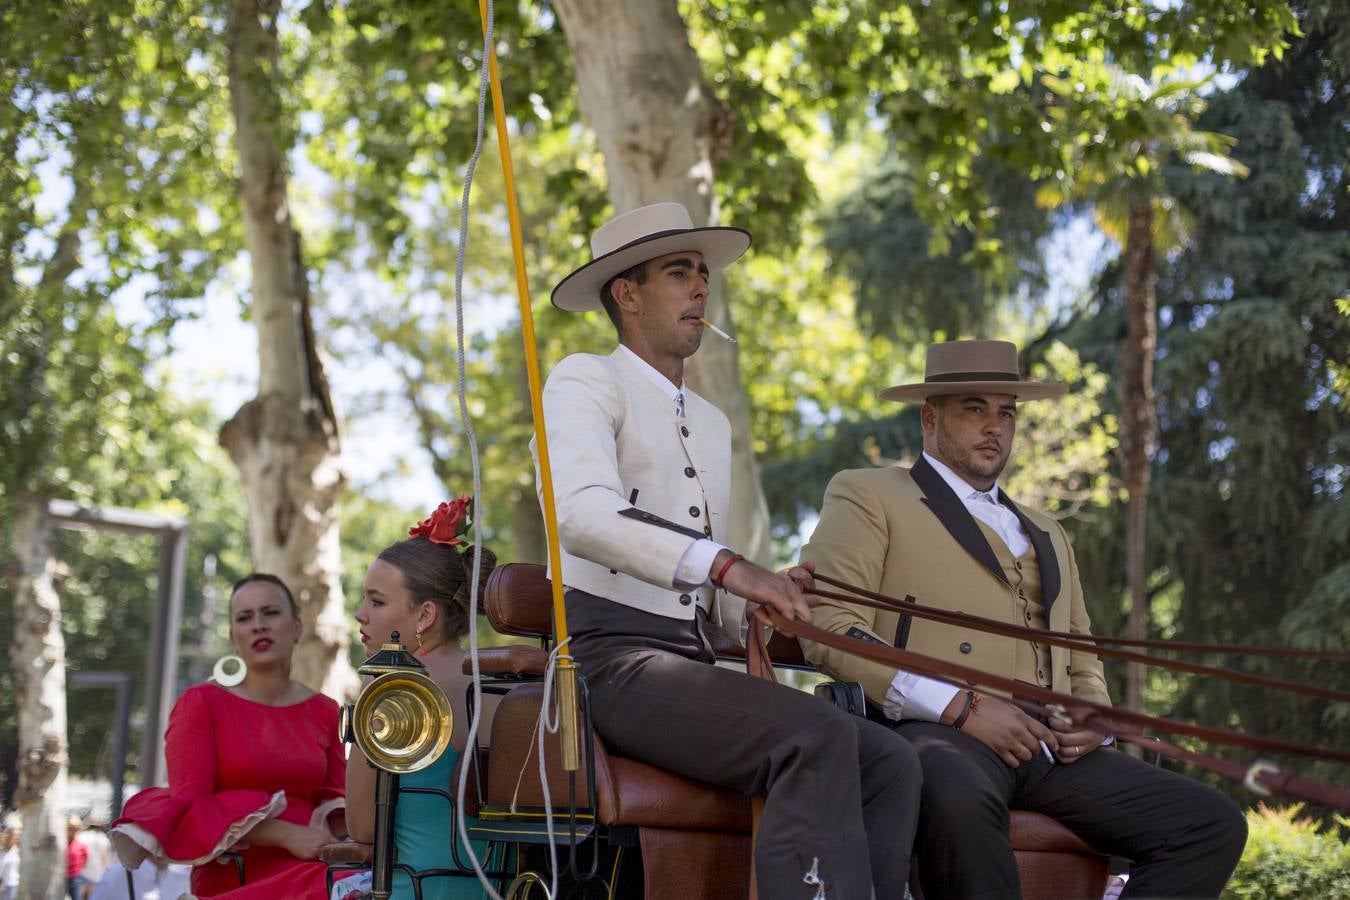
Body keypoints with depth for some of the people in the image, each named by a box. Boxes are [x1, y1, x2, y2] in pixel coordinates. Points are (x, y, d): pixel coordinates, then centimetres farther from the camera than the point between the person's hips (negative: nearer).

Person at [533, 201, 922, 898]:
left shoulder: (712, 424, 27)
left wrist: (767, 600, 3)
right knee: (818, 740, -30)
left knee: (889, 764, -12)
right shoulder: (586, 382, 2)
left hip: (689, 668, 8)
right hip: (609, 660, -8)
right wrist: (726, 565, -31)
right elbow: (583, 513, -20)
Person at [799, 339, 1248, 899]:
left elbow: (1082, 664, 34)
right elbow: (829, 627, -3)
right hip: (933, 731, -6)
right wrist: (960, 707, -14)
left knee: (1214, 825, -12)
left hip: (1049, 745, 7)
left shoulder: (1046, 535, 32)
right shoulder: (868, 496, 11)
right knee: (960, 798, -41)